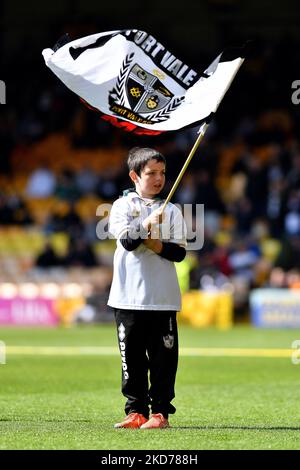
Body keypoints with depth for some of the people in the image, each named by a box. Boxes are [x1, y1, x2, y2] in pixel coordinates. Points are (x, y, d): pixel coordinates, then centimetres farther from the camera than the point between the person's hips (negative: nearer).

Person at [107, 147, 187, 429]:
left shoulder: (172, 211, 8)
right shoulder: (123, 205, 5)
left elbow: (180, 252, 1)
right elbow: (126, 239, -11)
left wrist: (156, 244, -14)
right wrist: (147, 224, -24)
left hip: (163, 298, 1)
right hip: (129, 297, -1)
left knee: (163, 357, -1)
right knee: (132, 356, 3)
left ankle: (160, 412, 6)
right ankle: (136, 411, 11)